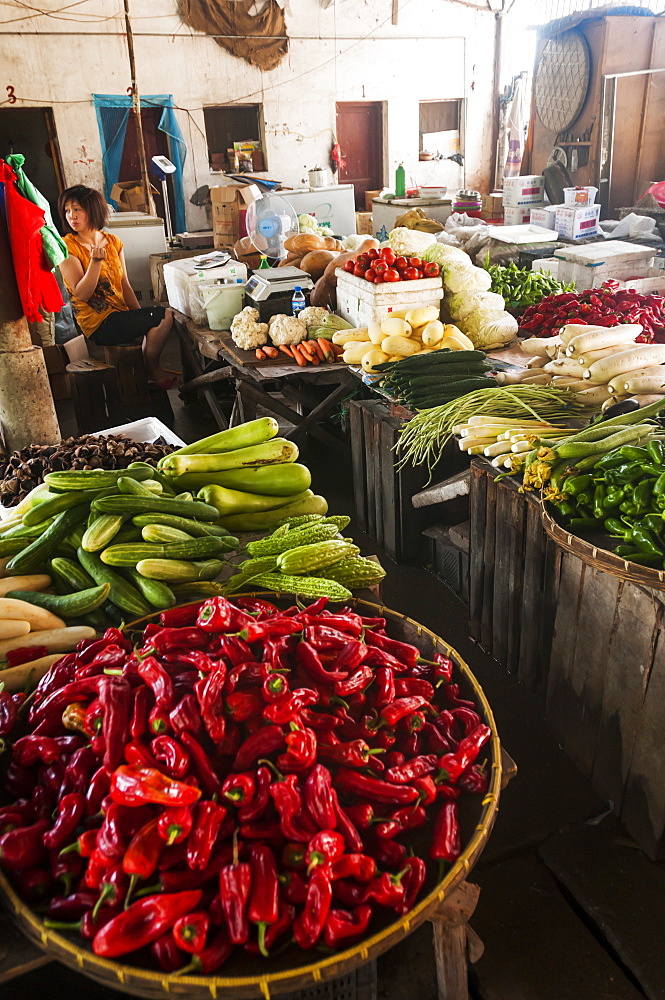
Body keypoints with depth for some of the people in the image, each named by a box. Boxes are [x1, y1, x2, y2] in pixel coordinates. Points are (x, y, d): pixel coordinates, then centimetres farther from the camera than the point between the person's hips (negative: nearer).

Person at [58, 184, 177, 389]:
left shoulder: (113, 242, 11)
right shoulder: (67, 247, -7)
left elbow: (125, 286, 12)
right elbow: (82, 294, -15)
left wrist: (140, 316, 1)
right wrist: (96, 260, -26)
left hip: (121, 315, 6)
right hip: (99, 324, -6)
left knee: (163, 316, -14)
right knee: (164, 316, -17)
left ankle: (151, 367, 7)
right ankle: (152, 370, 4)